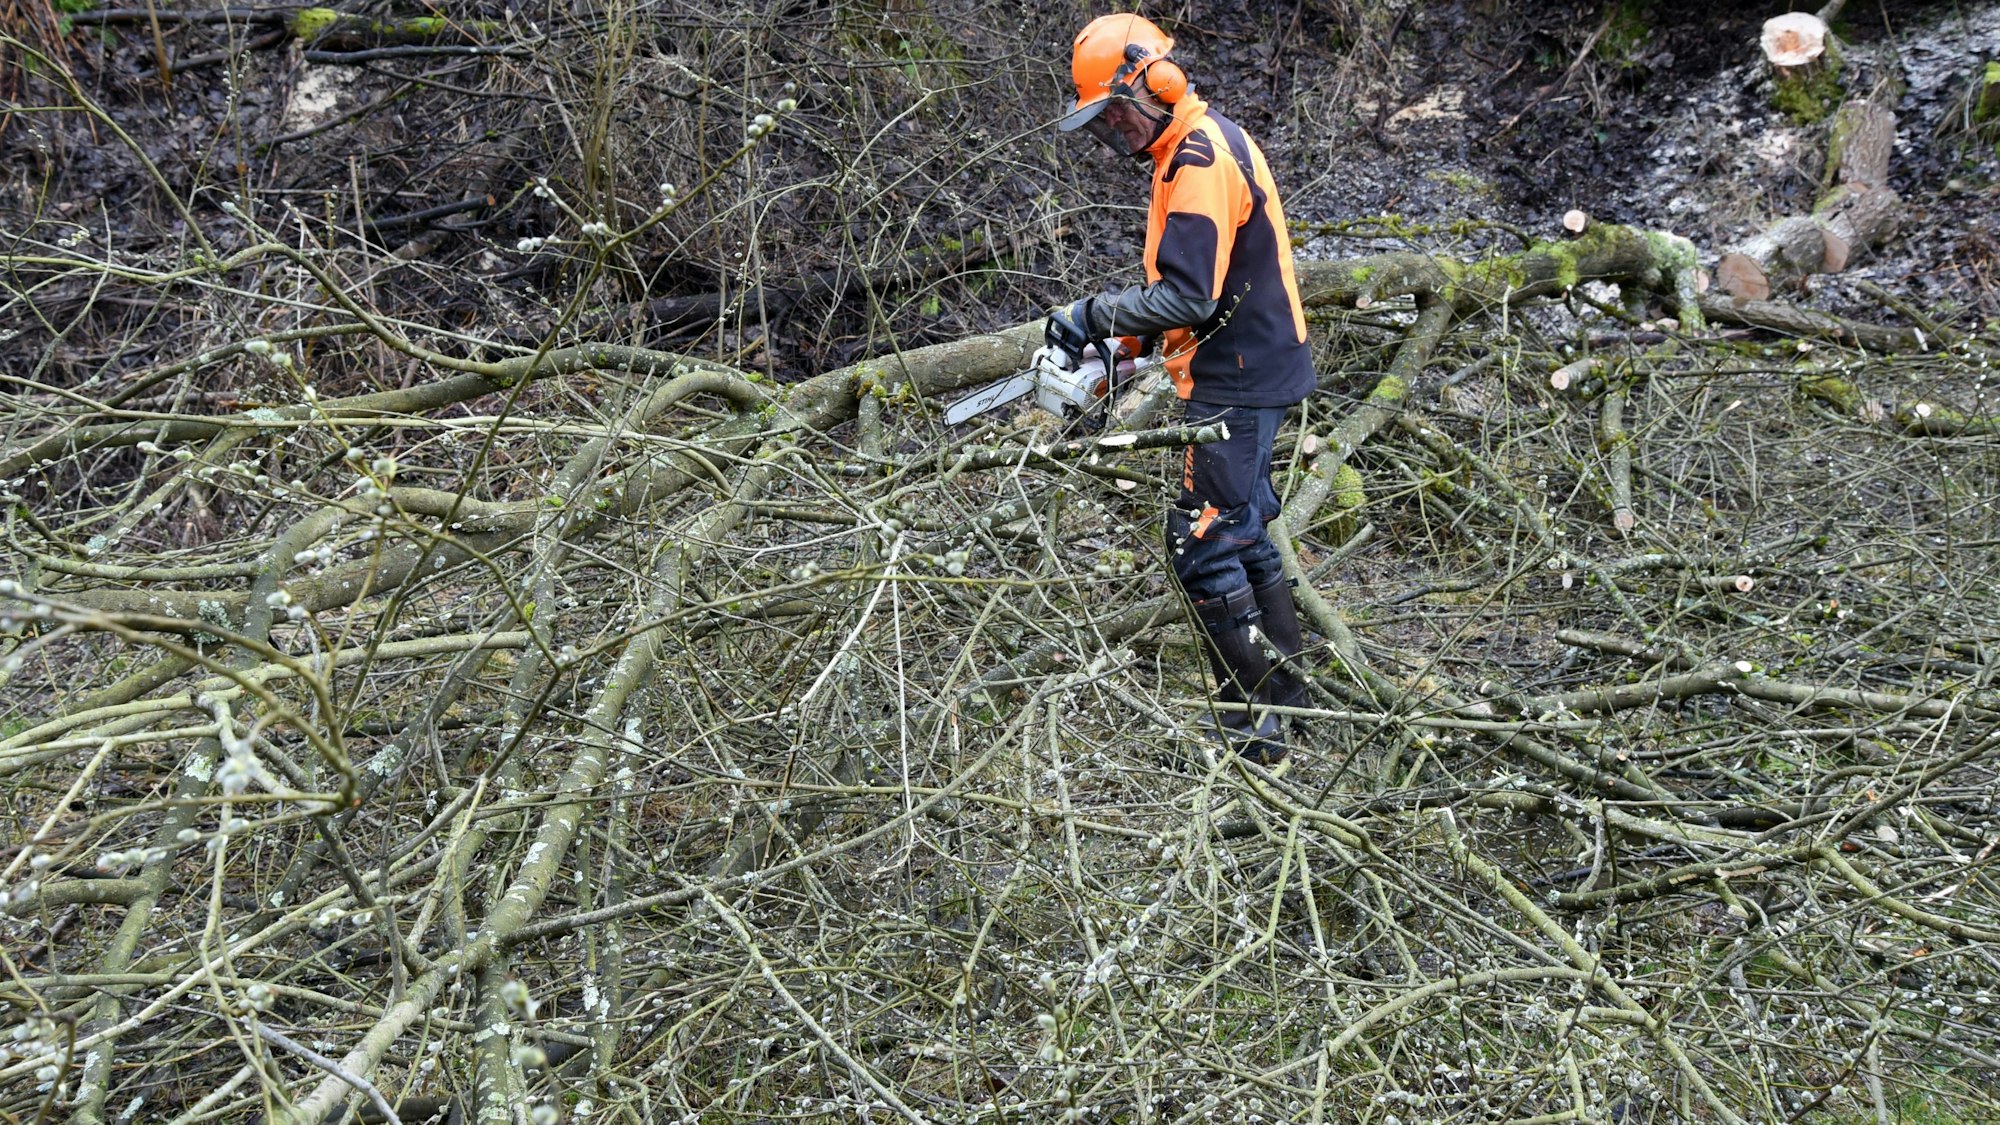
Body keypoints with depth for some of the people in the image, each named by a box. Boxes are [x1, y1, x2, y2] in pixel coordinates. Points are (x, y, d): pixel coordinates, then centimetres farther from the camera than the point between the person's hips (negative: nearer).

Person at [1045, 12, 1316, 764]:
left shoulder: (1200, 158, -20)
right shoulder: (1195, 148, 13)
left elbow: (1186, 296, -27)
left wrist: (1092, 316, -17)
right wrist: (1126, 333, 9)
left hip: (1236, 382, -11)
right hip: (1249, 373, 11)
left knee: (1204, 546, -7)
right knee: (1243, 532, 17)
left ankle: (1255, 727, -1)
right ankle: (1282, 688, 27)